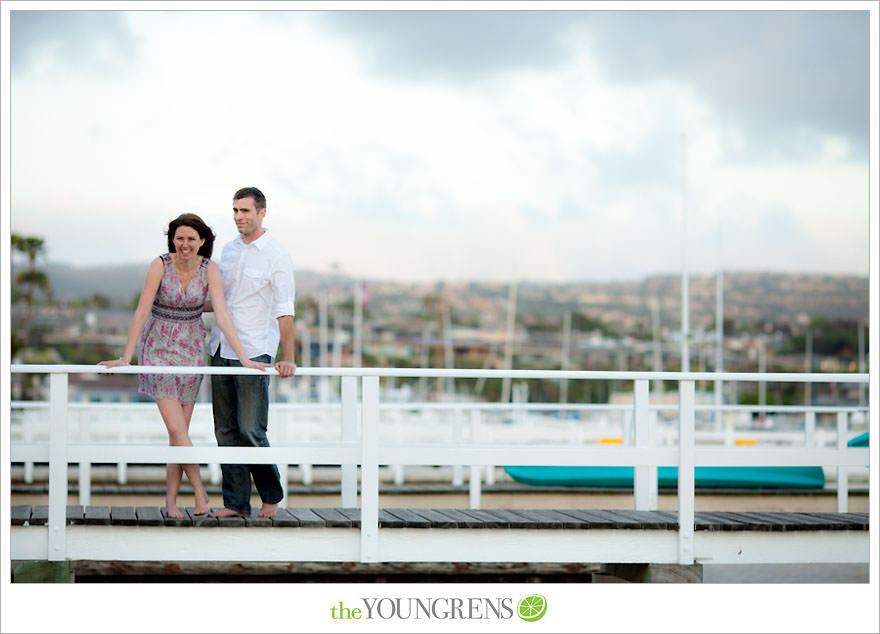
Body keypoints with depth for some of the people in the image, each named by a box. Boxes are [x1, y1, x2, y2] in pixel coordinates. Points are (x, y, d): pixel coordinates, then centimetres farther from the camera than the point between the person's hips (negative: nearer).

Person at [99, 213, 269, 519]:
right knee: (176, 428, -13)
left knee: (179, 430, 3)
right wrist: (125, 357, -15)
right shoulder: (160, 265, -13)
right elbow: (142, 312, -13)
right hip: (159, 348, -2)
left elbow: (221, 315, -12)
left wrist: (244, 358, -19)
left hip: (191, 349, 2)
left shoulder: (209, 269, -7)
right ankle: (200, 493, -5)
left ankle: (171, 502, 9)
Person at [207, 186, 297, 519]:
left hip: (254, 351, -6)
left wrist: (288, 358, -19)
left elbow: (284, 310, -12)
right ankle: (236, 502, 9)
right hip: (221, 349, 6)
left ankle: (271, 495, 9)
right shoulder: (229, 249, 13)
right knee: (226, 431, 4)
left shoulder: (276, 254, -7)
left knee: (250, 430, -9)